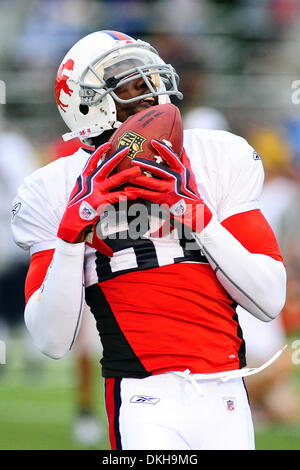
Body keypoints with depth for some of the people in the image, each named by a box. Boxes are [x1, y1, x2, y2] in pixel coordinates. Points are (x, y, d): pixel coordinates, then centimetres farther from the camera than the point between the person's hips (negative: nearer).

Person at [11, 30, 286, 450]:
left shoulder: (221, 160, 8)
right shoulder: (59, 192, 4)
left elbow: (270, 301, 2)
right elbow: (52, 342, -1)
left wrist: (195, 210, -6)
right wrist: (74, 228, -9)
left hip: (225, 399, 3)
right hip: (143, 401, -3)